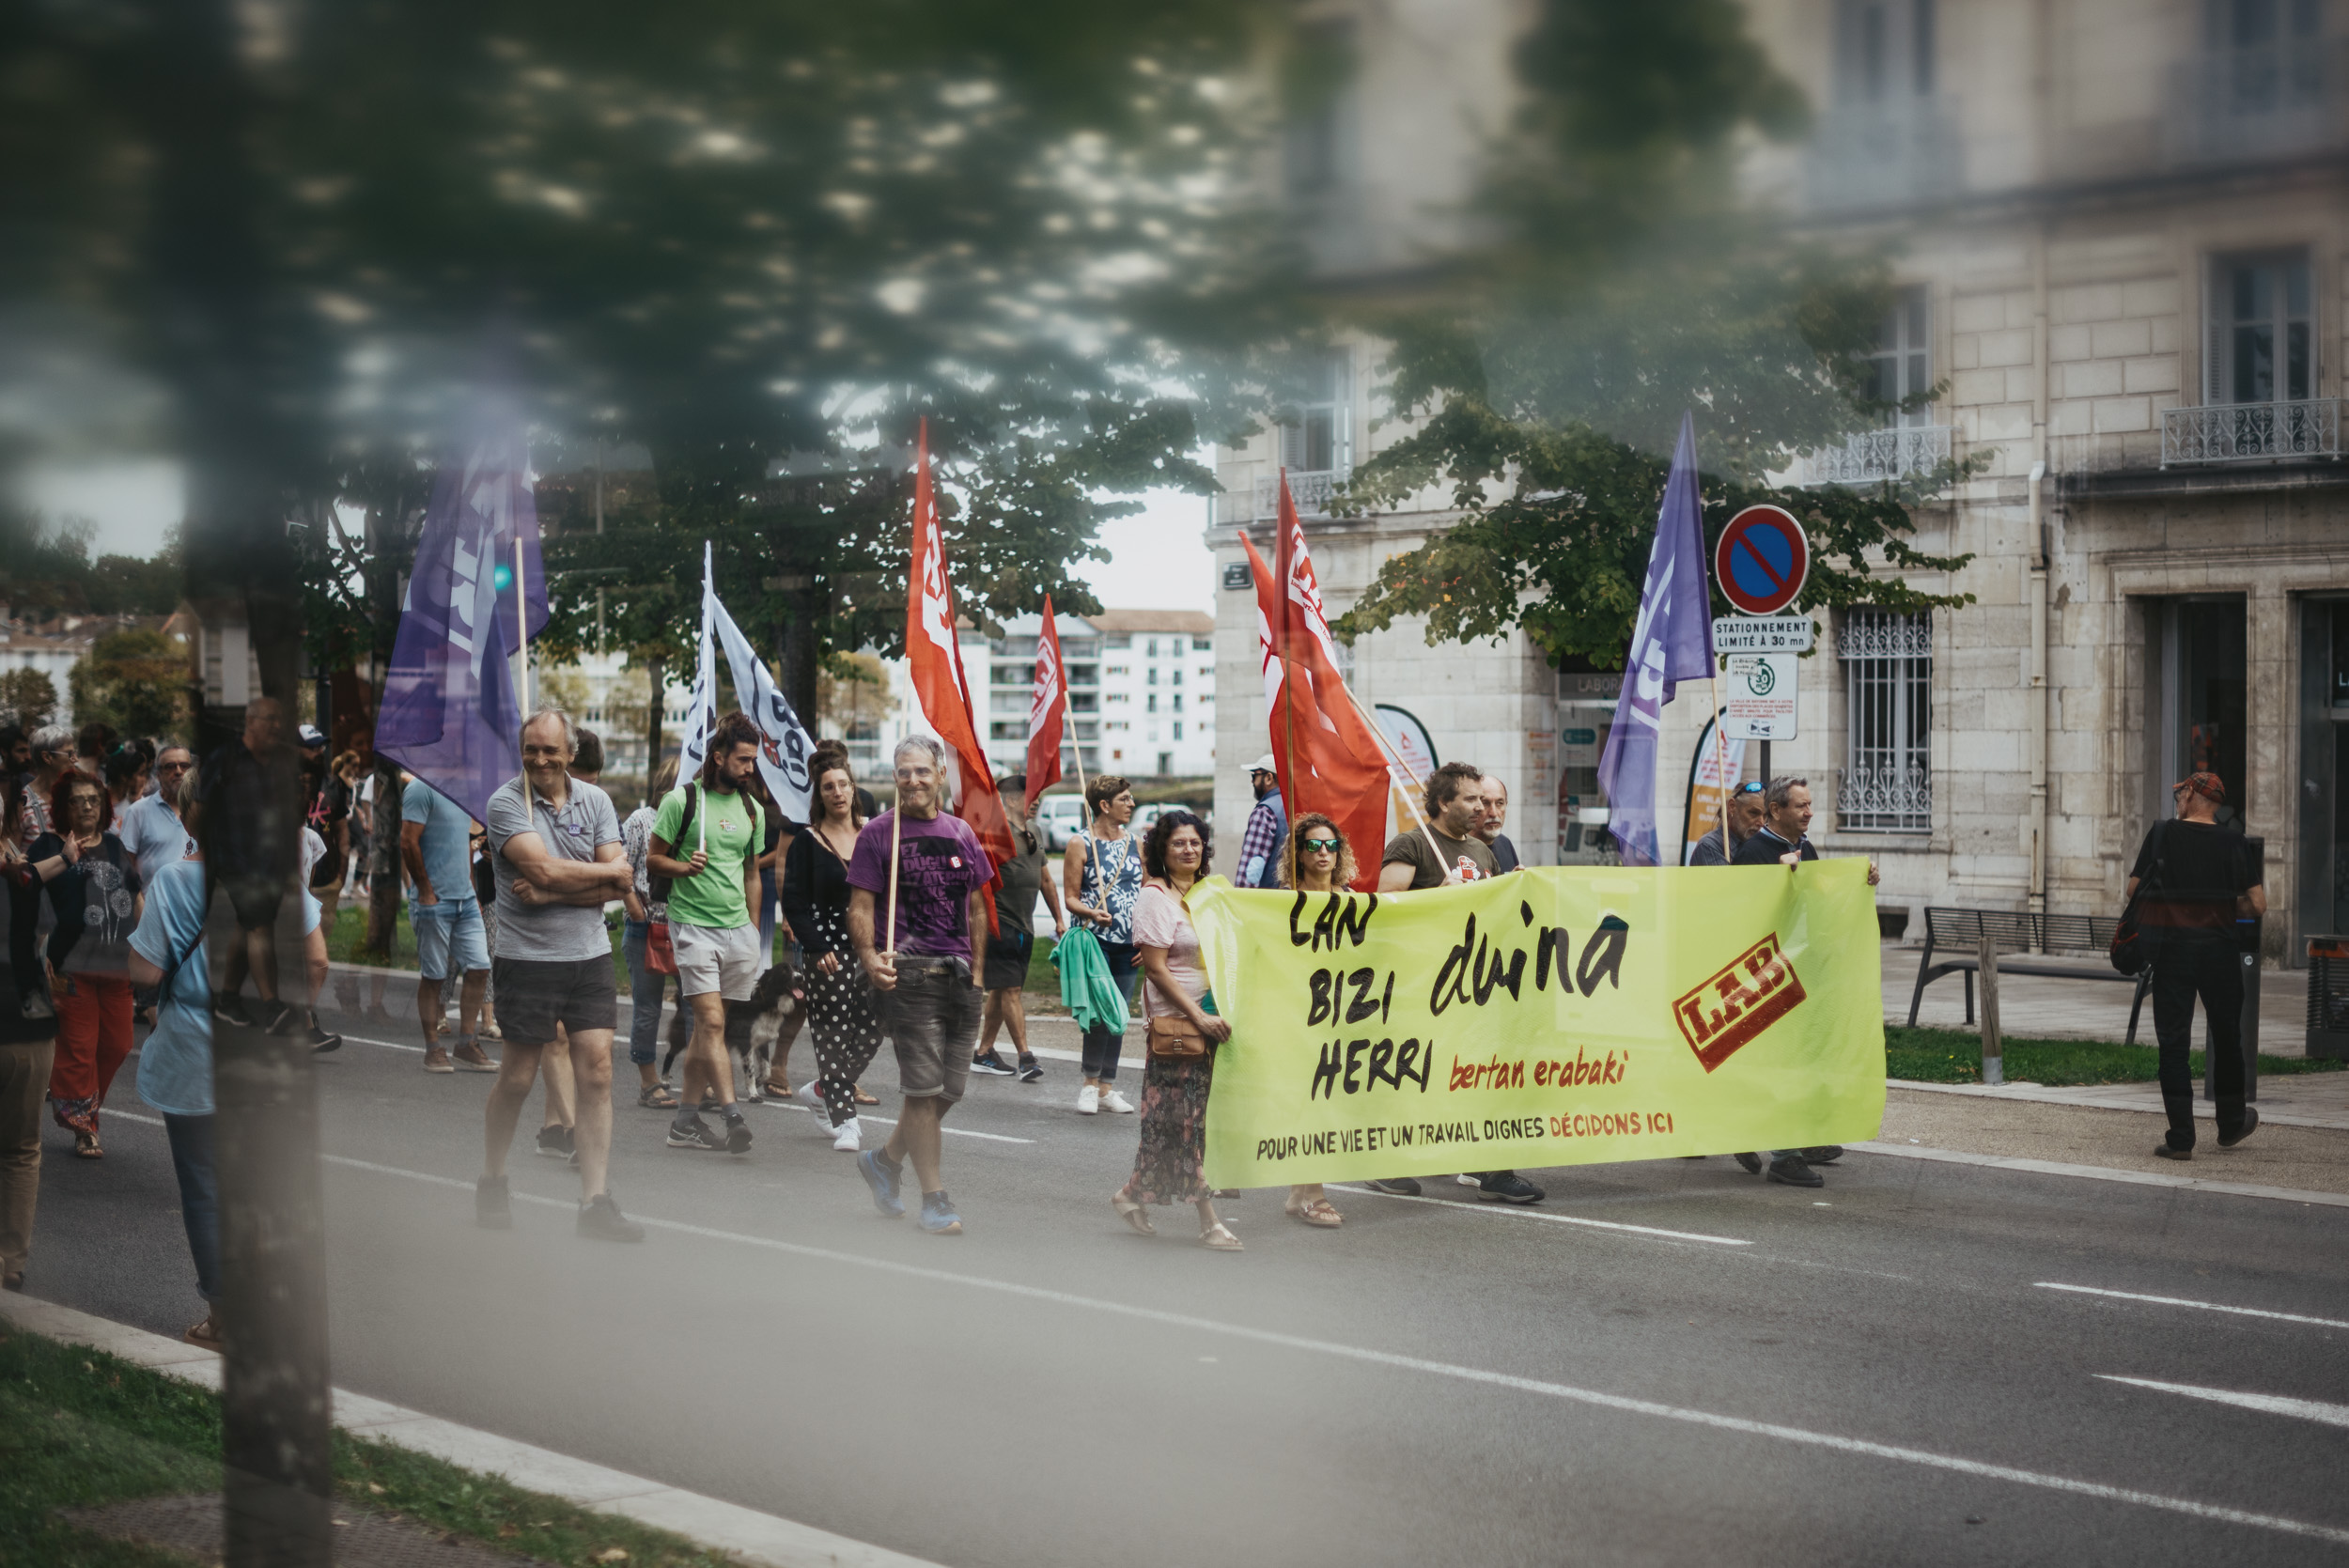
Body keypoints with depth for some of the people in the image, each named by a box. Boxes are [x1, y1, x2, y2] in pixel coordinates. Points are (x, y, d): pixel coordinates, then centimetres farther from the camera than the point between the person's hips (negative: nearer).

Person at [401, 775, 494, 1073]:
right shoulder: (421, 788, -10)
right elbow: (408, 842, -15)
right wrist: (426, 892, -14)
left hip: (465, 899, 7)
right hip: (435, 901, -7)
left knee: (478, 967, 2)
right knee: (433, 976, 1)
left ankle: (466, 1046, 10)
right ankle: (434, 1050, 11)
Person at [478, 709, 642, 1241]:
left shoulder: (595, 801, 8)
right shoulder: (506, 803, -5)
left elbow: (617, 884, -1)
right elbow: (546, 870, -18)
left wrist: (552, 894, -12)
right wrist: (607, 871, -5)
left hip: (590, 956, 4)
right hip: (527, 957, -4)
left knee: (596, 1071, -3)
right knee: (517, 1077, 2)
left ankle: (595, 1202, 0)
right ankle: (491, 1182, 24)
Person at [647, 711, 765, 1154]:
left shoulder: (752, 810, 13)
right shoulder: (682, 800, -3)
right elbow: (653, 858, 3)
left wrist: (755, 931, 19)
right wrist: (684, 867, -17)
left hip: (738, 929, 5)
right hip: (693, 925, -5)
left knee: (706, 1026, 7)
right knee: (711, 1021, -14)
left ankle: (687, 1120, 14)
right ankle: (732, 1116, -19)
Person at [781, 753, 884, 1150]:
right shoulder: (807, 842, -1)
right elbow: (794, 902, -4)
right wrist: (817, 948, -14)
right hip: (827, 948, -4)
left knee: (872, 1029, 0)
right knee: (833, 1032, -4)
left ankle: (824, 1090, 23)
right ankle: (845, 1120, 3)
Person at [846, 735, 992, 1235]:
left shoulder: (960, 833, 14)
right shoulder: (878, 833, 0)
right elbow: (860, 907, -4)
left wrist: (977, 970, 13)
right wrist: (870, 958, -21)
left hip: (958, 974, 5)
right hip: (907, 971, -5)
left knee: (951, 1088, 9)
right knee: (924, 1088, -7)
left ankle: (885, 1160, 30)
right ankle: (934, 1198, 0)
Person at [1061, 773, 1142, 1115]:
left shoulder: (1135, 844, 12)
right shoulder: (1081, 844, -3)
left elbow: (1145, 892, 18)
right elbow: (1070, 898, -4)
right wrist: (1091, 913, -24)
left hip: (1128, 945, 5)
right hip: (1095, 942, -5)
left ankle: (1107, 1089, 15)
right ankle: (1090, 1086, 0)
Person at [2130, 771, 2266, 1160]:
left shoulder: (2161, 835, -4)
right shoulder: (2233, 843, -2)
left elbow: (2133, 890, 0)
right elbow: (2257, 906, -6)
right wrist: (2225, 906, 14)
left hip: (2169, 949, -1)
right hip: (2218, 949, 1)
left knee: (2173, 1043, 3)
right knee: (2226, 1037, 18)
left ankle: (2181, 1138, 0)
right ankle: (2231, 1124, 32)